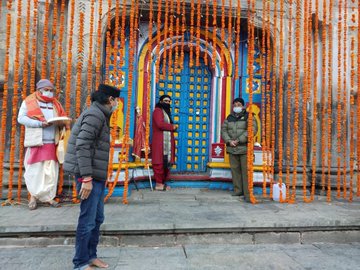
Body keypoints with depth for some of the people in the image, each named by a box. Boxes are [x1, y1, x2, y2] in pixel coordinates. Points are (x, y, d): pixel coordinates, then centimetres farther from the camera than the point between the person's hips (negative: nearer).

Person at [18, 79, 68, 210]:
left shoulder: (55, 103, 16)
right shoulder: (29, 101, 4)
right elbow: (21, 118, -5)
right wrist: (40, 123, -16)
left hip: (52, 143, 3)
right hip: (36, 142, -3)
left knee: (51, 171, 4)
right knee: (34, 170, 2)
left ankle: (48, 196, 12)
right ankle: (33, 196, 15)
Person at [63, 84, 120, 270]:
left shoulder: (100, 115, 16)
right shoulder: (95, 114, -14)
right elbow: (82, 146, -22)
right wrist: (87, 178, -24)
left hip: (97, 175, 10)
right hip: (90, 176, -10)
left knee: (97, 219, 16)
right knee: (88, 221, 1)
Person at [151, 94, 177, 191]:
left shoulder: (167, 112, 26)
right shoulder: (158, 110, -3)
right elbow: (160, 124, -18)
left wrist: (172, 127, 5)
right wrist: (172, 127, -7)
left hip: (167, 142, 9)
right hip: (160, 142, -9)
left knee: (166, 163, 7)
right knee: (159, 163, -6)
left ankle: (162, 182, 13)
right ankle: (159, 184, -1)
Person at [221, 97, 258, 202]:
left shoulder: (248, 116, 0)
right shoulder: (229, 118, 16)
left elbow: (252, 129, -13)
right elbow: (223, 130, 11)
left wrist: (238, 140, -17)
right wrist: (229, 141, -7)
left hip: (244, 148, -5)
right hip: (232, 148, 5)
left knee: (246, 171, -6)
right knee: (235, 169, 9)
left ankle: (247, 194, -2)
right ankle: (238, 190, 20)